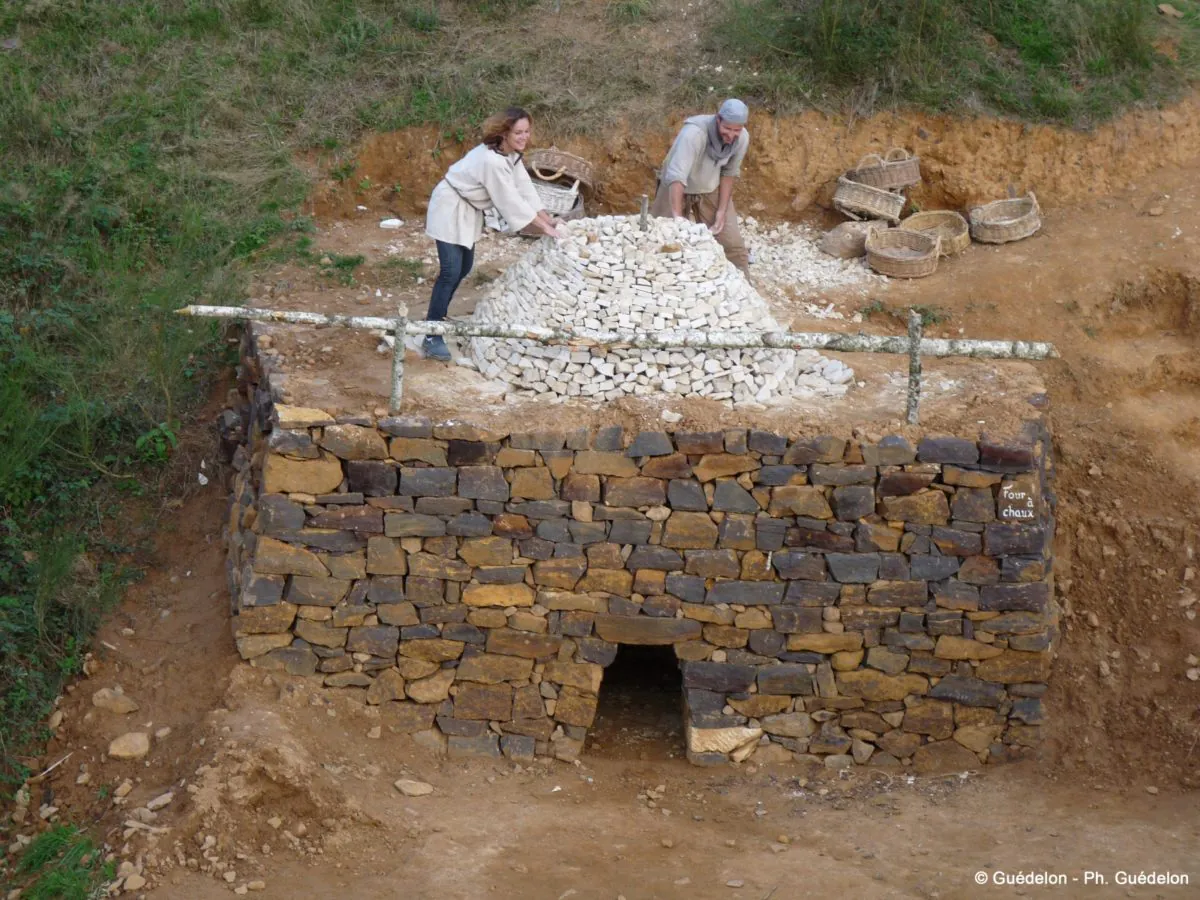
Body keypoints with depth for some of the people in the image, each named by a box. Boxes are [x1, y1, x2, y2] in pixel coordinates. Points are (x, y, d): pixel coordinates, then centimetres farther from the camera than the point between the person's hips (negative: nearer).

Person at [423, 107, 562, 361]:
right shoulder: (492, 161, -32)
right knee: (451, 271, -14)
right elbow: (511, 200, -28)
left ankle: (436, 317, 34)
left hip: (469, 211, 10)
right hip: (450, 209, -10)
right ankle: (432, 337, -12)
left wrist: (547, 218, -5)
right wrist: (543, 227, -22)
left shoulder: (510, 154, -3)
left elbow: (524, 187, 1)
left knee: (464, 267, 17)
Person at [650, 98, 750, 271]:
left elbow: (729, 173, -3)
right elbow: (676, 176, -45)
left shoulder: (742, 138, -20)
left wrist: (722, 210, -9)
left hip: (711, 190, 4)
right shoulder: (694, 133, -37)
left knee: (733, 245, -3)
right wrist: (677, 216, -53)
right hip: (677, 189, -4)